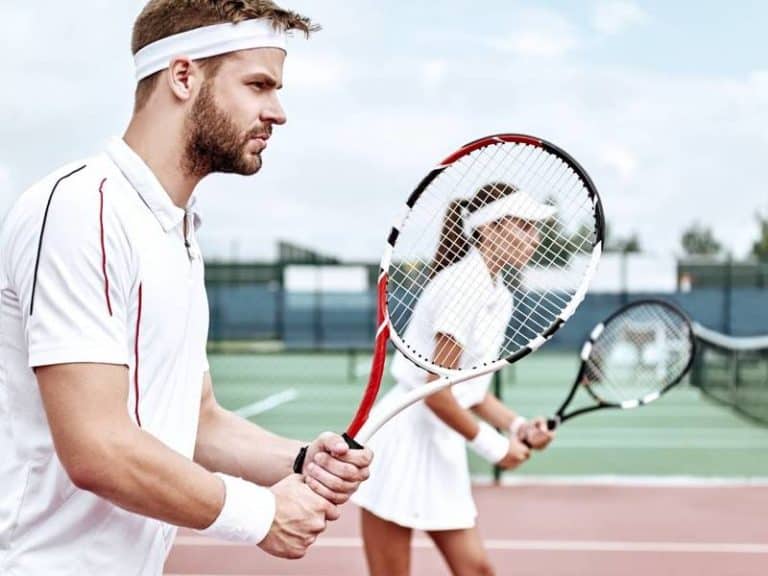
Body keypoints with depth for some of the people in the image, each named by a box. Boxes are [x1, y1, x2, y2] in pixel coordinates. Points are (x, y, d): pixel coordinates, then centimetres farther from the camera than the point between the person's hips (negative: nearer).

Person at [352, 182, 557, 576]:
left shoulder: (501, 299, 10)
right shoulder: (463, 285, -18)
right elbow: (436, 393, -21)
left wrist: (518, 426, 1)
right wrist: (491, 445, -10)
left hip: (442, 446, 9)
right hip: (404, 438, -9)